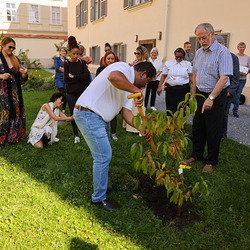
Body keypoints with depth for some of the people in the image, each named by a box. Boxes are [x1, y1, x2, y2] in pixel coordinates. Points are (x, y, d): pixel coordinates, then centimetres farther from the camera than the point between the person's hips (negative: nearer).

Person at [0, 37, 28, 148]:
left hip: (15, 92, 5)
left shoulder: (15, 59, 10)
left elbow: (21, 78, 12)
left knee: (16, 112, 8)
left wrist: (24, 74, -9)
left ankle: (14, 136, 21)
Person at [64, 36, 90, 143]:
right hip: (71, 93, 0)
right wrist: (80, 78, -10)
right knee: (73, 114, 6)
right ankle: (76, 135, 20)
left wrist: (73, 76, -12)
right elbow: (66, 78, -11)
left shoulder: (82, 62, 5)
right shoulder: (66, 64, 2)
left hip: (82, 92, 0)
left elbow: (87, 75, -9)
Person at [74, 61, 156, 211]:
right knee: (103, 155, -6)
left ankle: (102, 181, 47)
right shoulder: (124, 68, -13)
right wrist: (136, 91, -29)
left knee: (105, 153, 24)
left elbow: (126, 111, 5)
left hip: (102, 119, 10)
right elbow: (113, 77, -38)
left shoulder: (130, 87, 14)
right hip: (88, 115, -10)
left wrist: (141, 128, -9)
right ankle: (99, 198, 11)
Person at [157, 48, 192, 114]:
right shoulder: (168, 63, 10)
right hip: (171, 90, 0)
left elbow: (191, 76, 3)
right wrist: (160, 86, 1)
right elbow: (163, 76, 10)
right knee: (171, 109, -1)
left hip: (183, 90, 0)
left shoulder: (187, 64, 10)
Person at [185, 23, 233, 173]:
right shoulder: (199, 53, 9)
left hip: (216, 96, -6)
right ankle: (196, 155, 29)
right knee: (197, 127, 13)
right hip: (200, 94, 7)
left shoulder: (222, 52, -14)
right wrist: (194, 94, 14)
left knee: (213, 131, 3)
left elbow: (224, 78, -23)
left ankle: (211, 161, 18)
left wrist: (211, 98, -28)